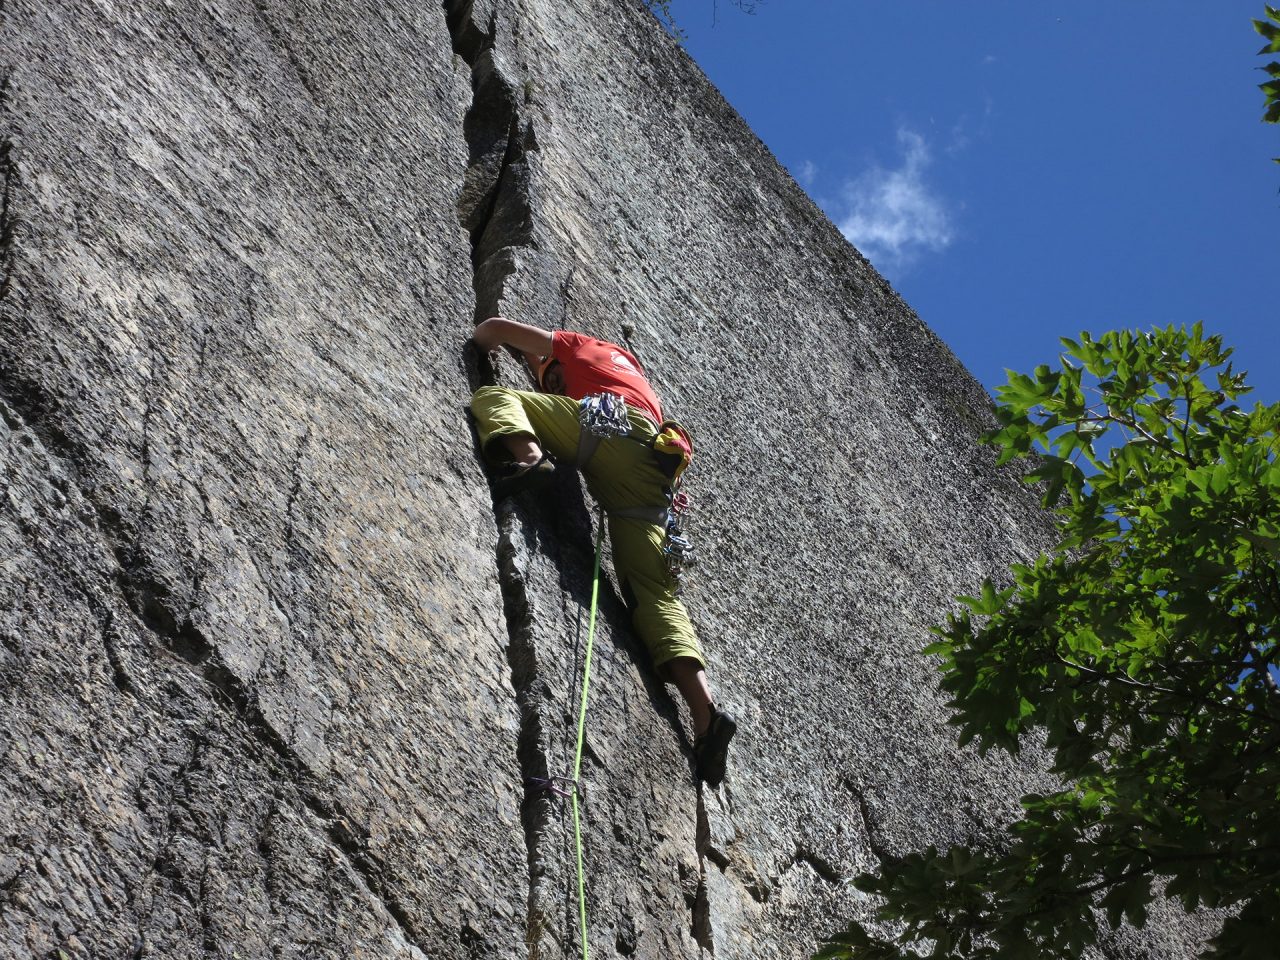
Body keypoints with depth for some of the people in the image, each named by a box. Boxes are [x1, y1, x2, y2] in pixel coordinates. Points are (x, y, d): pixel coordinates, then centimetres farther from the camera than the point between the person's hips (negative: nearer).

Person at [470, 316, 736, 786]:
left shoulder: (578, 347, 30)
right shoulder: (629, 364, 46)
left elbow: (493, 328, 28)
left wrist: (484, 343, 49)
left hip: (612, 423, -6)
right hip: (650, 470, 6)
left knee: (492, 397, 3)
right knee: (653, 591, -4)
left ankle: (530, 457, -33)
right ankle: (706, 715, -22)